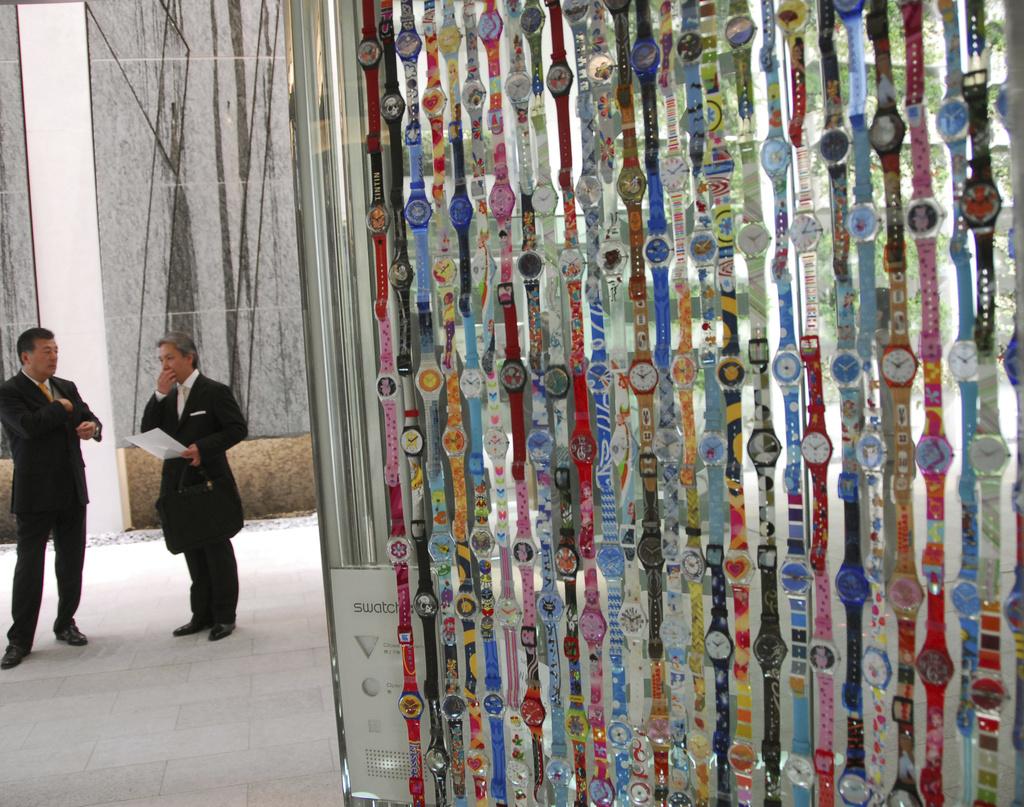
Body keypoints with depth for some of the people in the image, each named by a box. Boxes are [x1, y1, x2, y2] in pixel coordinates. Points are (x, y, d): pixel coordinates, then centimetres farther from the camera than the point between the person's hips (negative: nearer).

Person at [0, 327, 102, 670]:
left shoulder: (67, 387, 11)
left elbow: (89, 418, 12)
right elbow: (28, 425, -25)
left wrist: (92, 426, -11)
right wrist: (62, 408, -11)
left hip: (72, 490, 6)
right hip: (34, 493, -5)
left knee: (72, 563, 11)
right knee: (29, 567, 0)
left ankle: (65, 623, 26)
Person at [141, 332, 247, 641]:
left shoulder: (214, 391, -6)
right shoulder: (167, 396, 13)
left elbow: (238, 428, -11)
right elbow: (148, 431, 4)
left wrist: (203, 447, -23)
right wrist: (159, 395, -7)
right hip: (178, 484, 6)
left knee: (217, 549, 3)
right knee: (192, 551, 12)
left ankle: (224, 615, 11)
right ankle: (202, 613, 20)